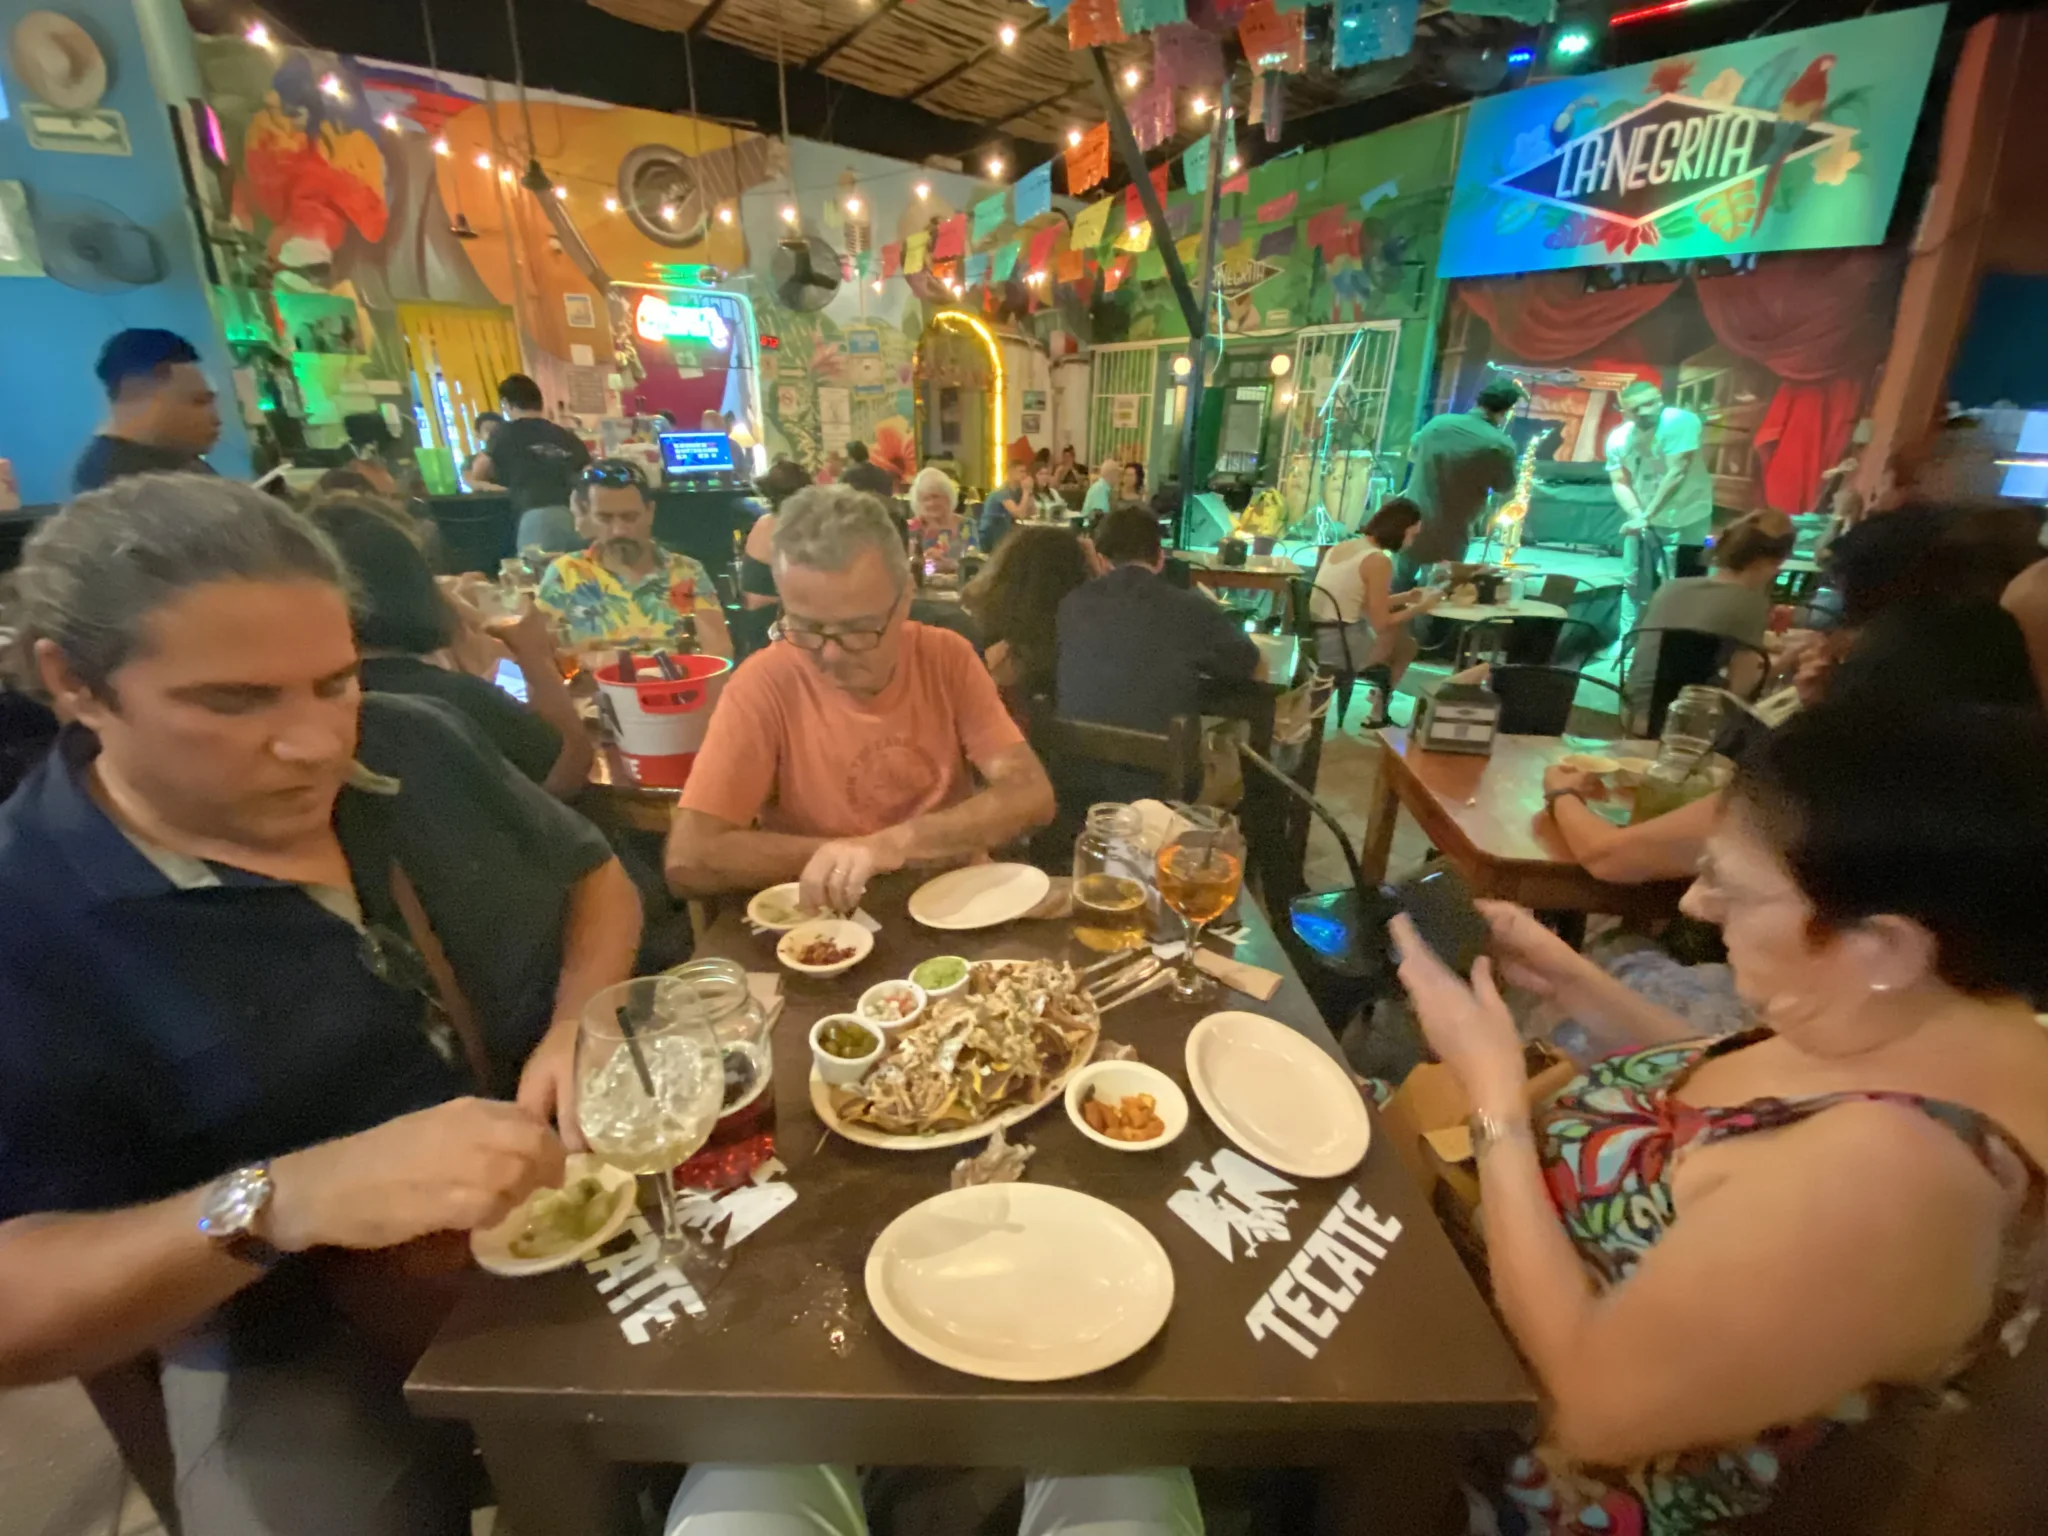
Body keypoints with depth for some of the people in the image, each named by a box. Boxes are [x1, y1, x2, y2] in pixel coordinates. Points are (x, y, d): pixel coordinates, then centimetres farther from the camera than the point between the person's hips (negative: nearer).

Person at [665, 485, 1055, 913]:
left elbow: (1032, 796, -12)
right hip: (824, 923, -1)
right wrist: (887, 850, -17)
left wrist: (899, 841, -25)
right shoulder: (765, 685, -12)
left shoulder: (947, 657, -5)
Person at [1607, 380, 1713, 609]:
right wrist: (1636, 514, -21)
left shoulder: (1679, 421, -19)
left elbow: (1676, 473, -23)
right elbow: (1620, 482, -5)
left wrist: (1647, 515, -23)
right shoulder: (1618, 438, -4)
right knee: (1637, 583, 14)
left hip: (1684, 520, -5)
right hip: (1642, 518, 5)